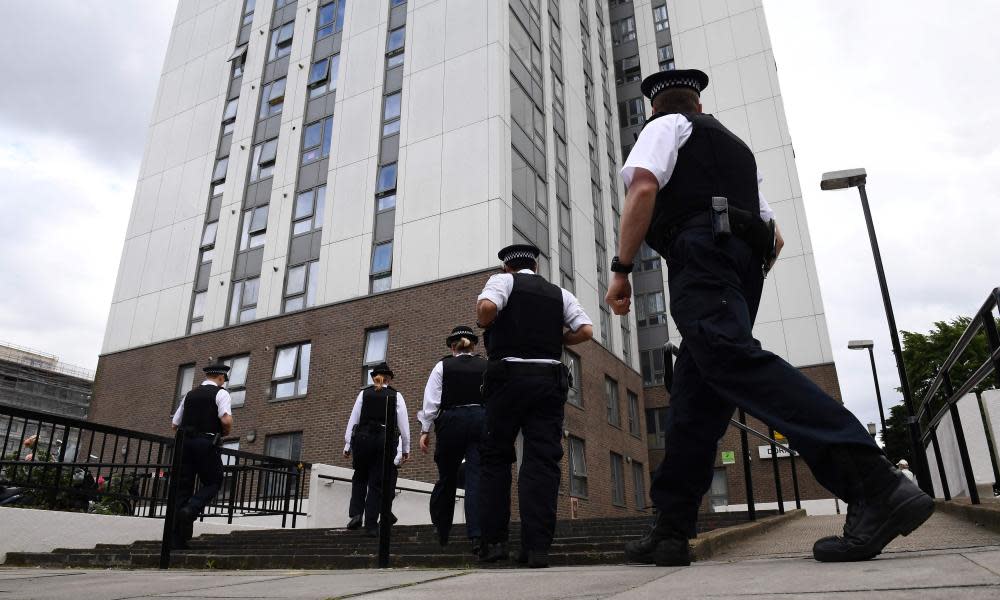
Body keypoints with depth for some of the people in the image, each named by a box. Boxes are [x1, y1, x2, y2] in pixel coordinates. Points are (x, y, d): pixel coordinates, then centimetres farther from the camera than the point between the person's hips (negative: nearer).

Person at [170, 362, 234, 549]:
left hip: (185, 442, 6)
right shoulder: (221, 393, 0)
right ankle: (190, 511, -16)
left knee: (183, 487, 7)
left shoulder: (190, 394, 17)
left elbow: (175, 424, 18)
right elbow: (226, 420, -15)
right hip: (207, 443, -5)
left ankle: (177, 540, 6)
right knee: (213, 482, 10)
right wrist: (226, 432, 5)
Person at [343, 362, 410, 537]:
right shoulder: (396, 396, 5)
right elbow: (404, 424, 2)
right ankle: (371, 525, 6)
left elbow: (353, 419, 4)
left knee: (360, 478, 21)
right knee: (377, 483, 7)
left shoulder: (364, 393, 7)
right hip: (386, 440, -1)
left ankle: (356, 514, 6)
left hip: (363, 438, 1)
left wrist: (347, 445, 8)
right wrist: (406, 449, 9)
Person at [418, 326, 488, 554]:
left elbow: (431, 400, 0)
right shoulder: (487, 366, 6)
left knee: (446, 478, 12)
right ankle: (477, 534, -13)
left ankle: (441, 534, 22)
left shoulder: (443, 366, 4)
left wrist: (425, 430, 4)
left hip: (451, 422, 0)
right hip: (482, 420, 0)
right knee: (477, 477, -2)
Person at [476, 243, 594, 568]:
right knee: (543, 459, 1)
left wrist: (485, 324, 6)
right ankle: (537, 547, -4)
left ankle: (493, 541, 5)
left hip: (509, 375, -2)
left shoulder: (503, 280, 7)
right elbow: (586, 331, 7)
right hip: (550, 378, 3)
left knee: (495, 456, 7)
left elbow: (487, 307, -14)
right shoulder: (560, 293, 18)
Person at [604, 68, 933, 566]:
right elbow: (773, 235, 30)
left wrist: (621, 269, -7)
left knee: (735, 361, -26)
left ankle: (875, 484, -37)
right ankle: (671, 530, 2)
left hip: (699, 254, -8)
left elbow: (644, 188, -7)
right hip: (745, 262, 8)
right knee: (694, 393, 3)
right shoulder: (737, 148, 35)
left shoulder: (665, 126, 15)